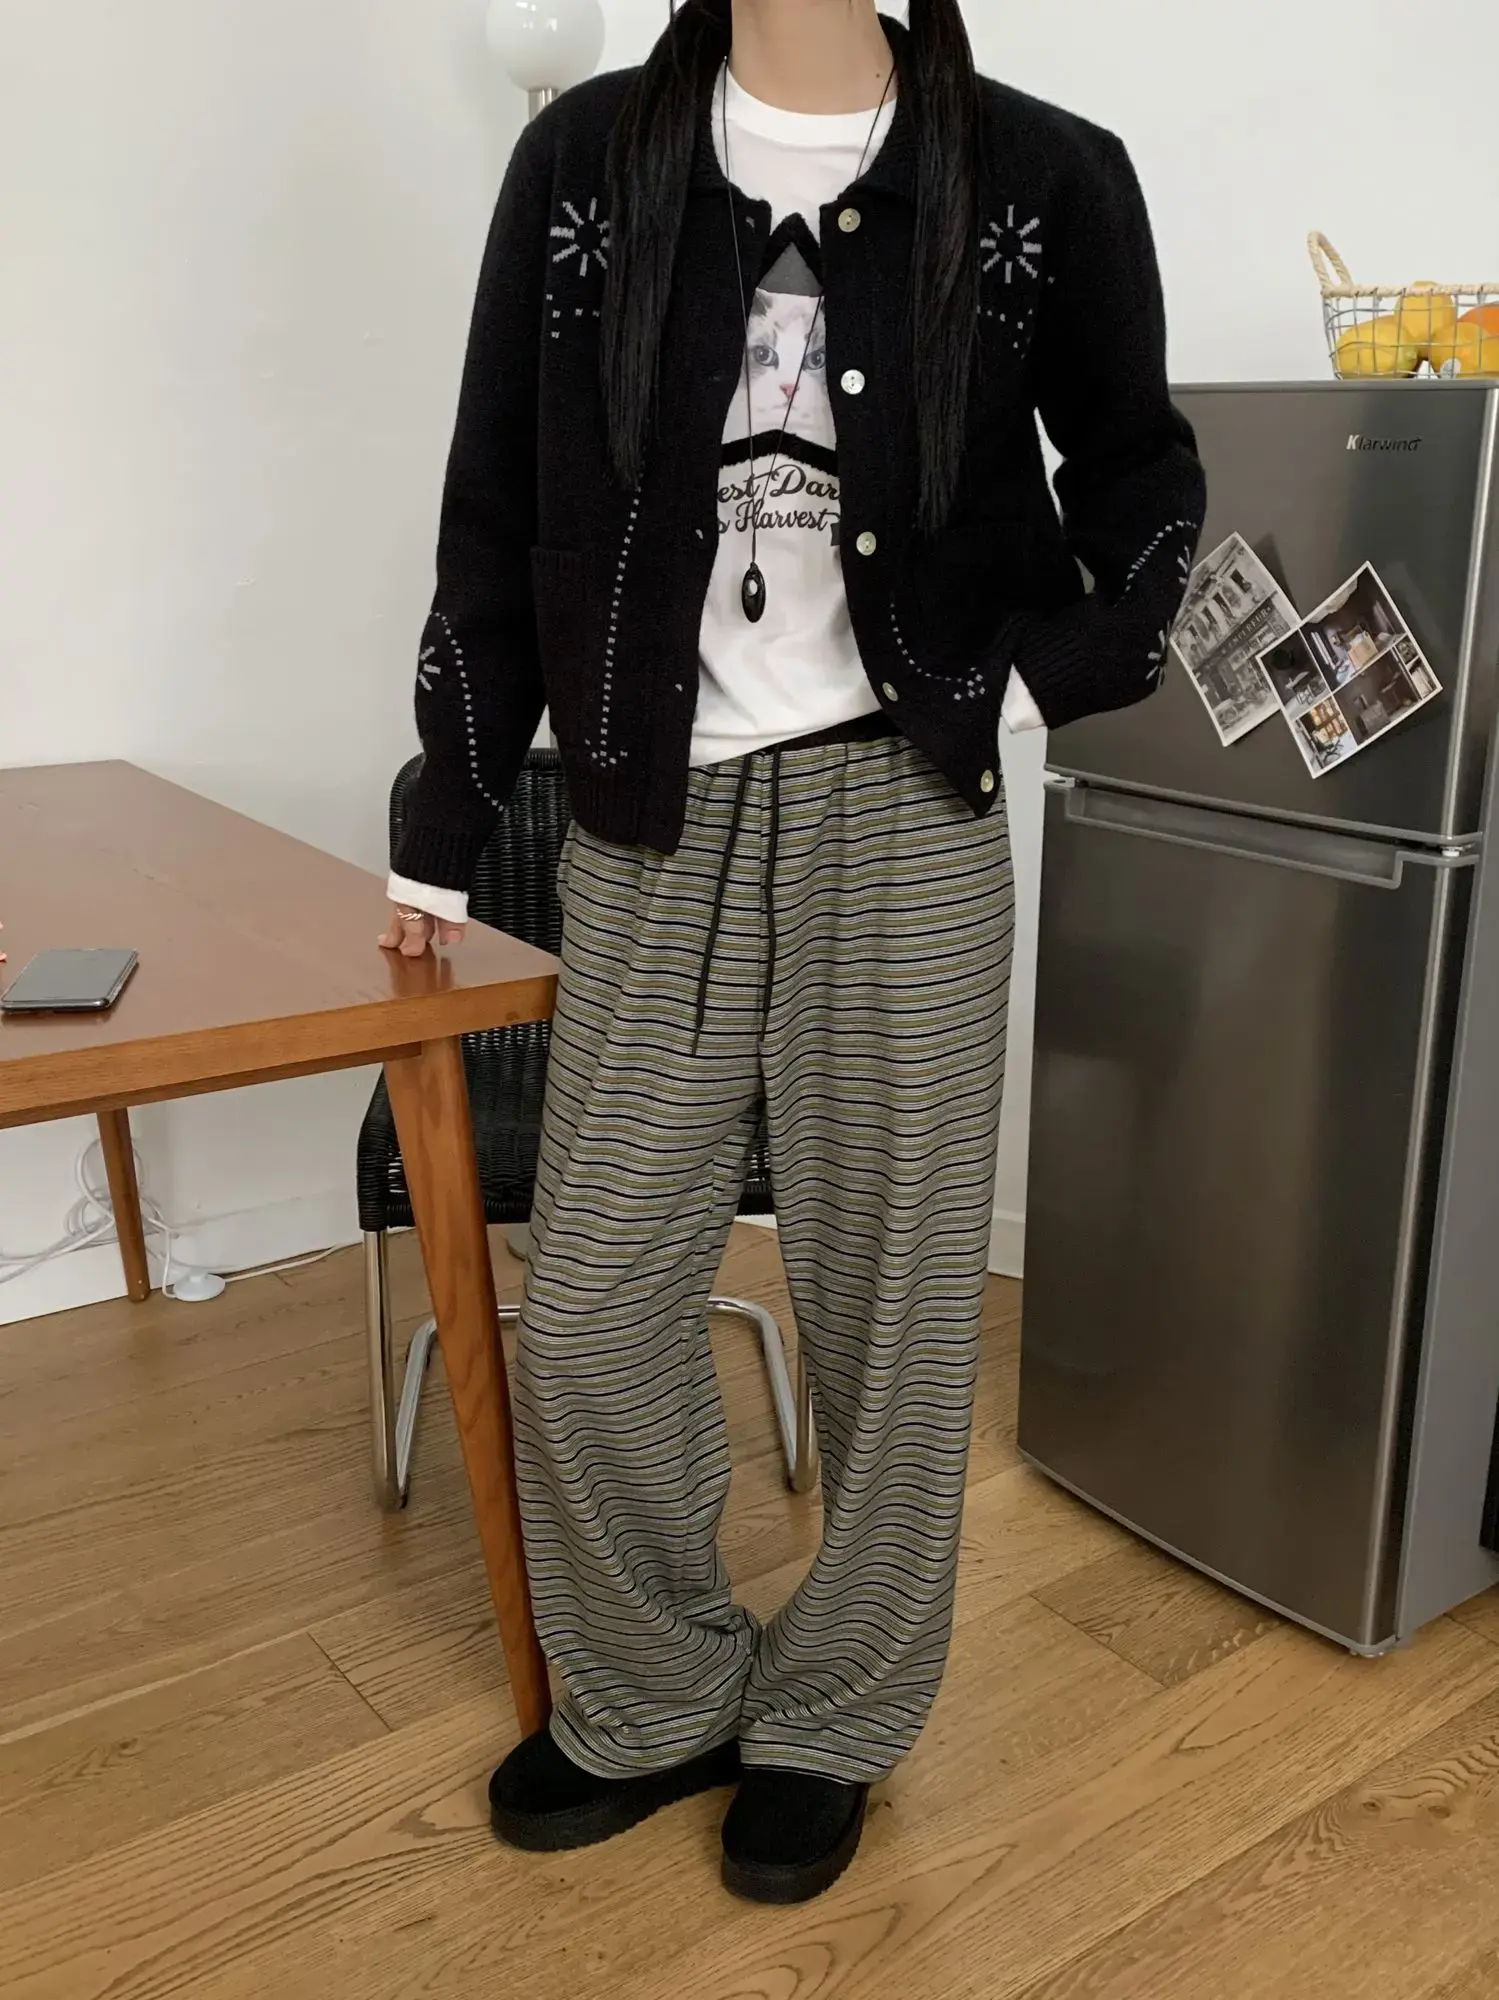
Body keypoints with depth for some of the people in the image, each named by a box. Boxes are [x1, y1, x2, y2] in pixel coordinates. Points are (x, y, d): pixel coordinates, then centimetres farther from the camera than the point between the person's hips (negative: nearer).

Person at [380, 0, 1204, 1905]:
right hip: (651, 825, 2)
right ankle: (652, 1702, 31)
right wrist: (441, 828, 10)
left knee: (886, 1299, 8)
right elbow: (497, 511, 8)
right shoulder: (584, 158, 5)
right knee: (587, 1314, 6)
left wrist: (1042, 680, -3)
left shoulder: (1042, 178, 1)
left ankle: (832, 1725, 32)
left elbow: (1139, 475, 14)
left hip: (904, 821, -1)